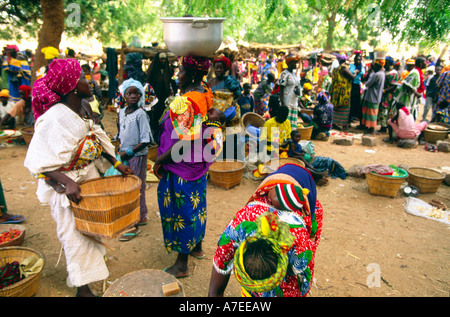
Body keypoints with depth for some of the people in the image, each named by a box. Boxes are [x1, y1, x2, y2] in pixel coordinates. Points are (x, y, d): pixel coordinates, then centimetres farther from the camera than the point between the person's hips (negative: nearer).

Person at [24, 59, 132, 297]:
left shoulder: (81, 112, 2)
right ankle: (82, 288, 24)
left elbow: (97, 143, 10)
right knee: (76, 235, 5)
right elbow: (41, 161, -25)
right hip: (66, 186, -8)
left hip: (88, 178, 8)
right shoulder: (55, 118, -23)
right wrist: (67, 182, -37)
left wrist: (116, 164, 1)